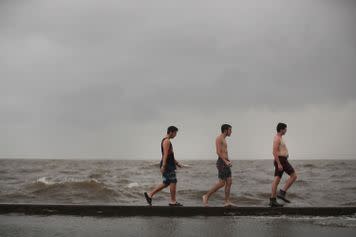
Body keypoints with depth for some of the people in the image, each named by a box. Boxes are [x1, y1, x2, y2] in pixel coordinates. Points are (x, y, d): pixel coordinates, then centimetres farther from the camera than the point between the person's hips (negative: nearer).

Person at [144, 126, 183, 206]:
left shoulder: (166, 141, 20)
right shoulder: (167, 141, -13)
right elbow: (165, 154, -22)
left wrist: (177, 163, 27)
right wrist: (163, 166, -27)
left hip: (169, 165, 10)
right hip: (167, 165, -10)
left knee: (166, 183, 11)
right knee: (173, 182, -4)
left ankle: (149, 194, 10)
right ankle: (173, 201, 2)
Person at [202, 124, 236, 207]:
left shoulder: (223, 140, 20)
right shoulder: (219, 138, -10)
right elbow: (218, 152, -19)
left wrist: (228, 162, 14)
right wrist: (226, 161, -23)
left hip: (225, 163, 9)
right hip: (221, 163, -9)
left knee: (229, 182, 3)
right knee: (221, 183, -10)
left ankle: (227, 202, 3)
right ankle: (206, 196, -1)